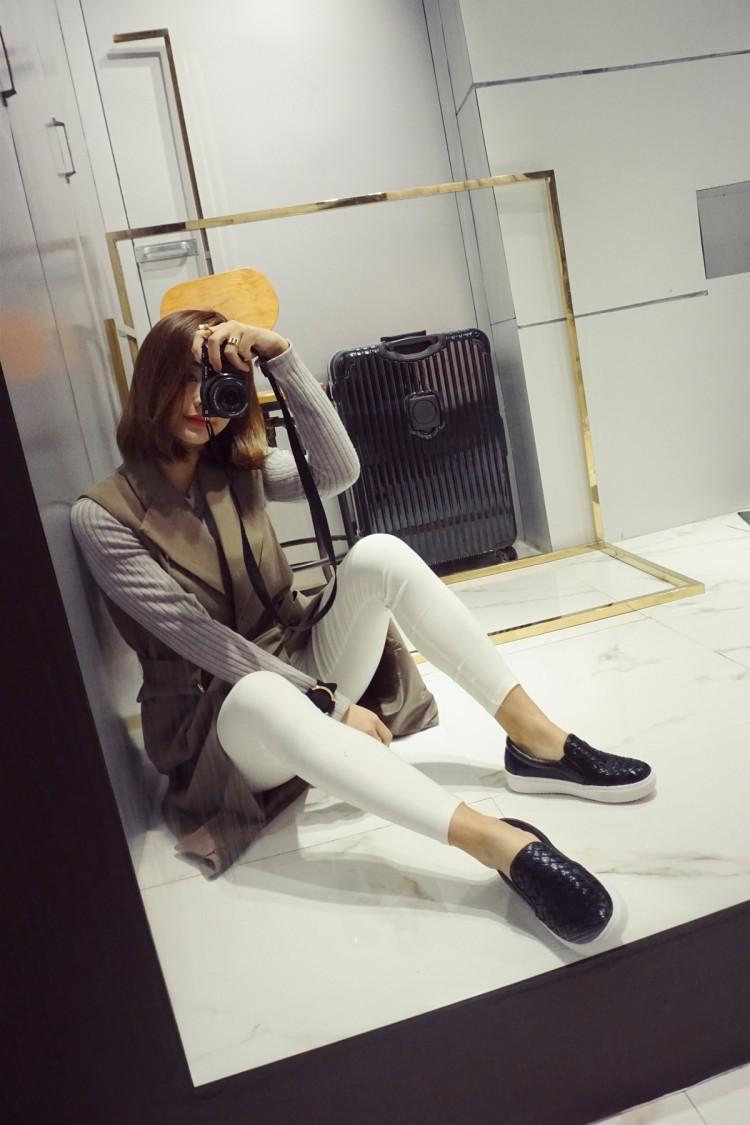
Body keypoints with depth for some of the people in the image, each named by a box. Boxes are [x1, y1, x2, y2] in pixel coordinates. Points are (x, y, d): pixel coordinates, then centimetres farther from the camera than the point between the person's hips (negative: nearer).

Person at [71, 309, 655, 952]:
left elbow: (339, 471, -14)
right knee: (259, 697, -43)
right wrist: (329, 704, -21)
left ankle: (537, 743, -21)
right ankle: (504, 845, -50)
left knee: (379, 553, -22)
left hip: (304, 672, 5)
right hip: (213, 721, -5)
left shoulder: (238, 470, 6)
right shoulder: (103, 516, -9)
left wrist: (278, 353, -19)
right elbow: (196, 638, -17)